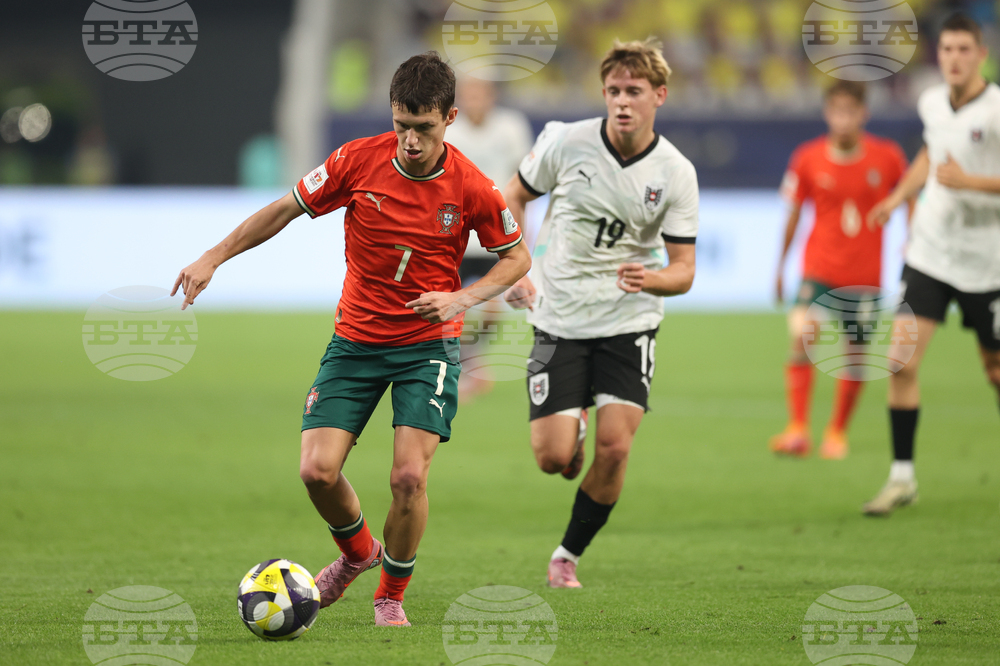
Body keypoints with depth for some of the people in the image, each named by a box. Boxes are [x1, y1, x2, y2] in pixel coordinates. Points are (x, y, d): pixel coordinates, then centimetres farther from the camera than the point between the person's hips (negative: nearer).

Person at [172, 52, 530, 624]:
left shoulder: (471, 187, -13)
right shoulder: (359, 160, -11)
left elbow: (517, 258, 2)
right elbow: (286, 209, 2)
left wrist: (461, 298, -14)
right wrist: (213, 259, -2)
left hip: (428, 347, -2)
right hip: (356, 340, 2)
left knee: (409, 476, -17)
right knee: (318, 470, -10)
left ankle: (392, 596, 8)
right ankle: (358, 552, 23)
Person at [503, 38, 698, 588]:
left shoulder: (675, 173, -7)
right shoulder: (566, 142, -8)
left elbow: (683, 271, -4)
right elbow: (514, 198, 9)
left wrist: (651, 279, -27)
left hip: (629, 322, 0)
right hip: (559, 318, 0)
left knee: (615, 447, -13)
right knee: (553, 458, -8)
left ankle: (569, 553, 9)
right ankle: (572, 428, 30)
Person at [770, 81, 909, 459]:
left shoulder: (887, 157, -6)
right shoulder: (807, 159, -5)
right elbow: (792, 215, 5)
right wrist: (780, 269, 11)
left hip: (865, 274, 1)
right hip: (819, 268, -1)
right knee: (801, 335, -22)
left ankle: (837, 432, 27)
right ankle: (797, 430, -19)